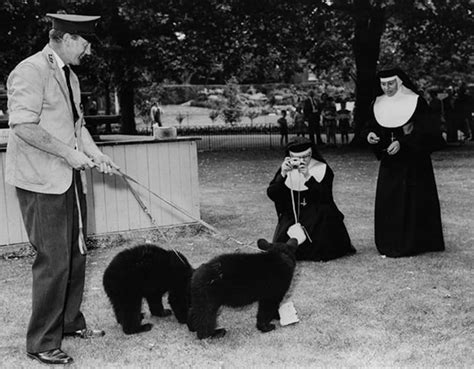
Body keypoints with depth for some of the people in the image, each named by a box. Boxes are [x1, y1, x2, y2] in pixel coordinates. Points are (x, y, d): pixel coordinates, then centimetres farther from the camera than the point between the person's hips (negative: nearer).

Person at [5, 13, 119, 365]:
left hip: (71, 178, 9)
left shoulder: (69, 75, 15)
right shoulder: (30, 71, -13)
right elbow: (23, 126, -22)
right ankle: (42, 343, 7)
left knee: (76, 255, 15)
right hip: (42, 182, -9)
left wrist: (95, 154, 7)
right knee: (53, 262, -6)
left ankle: (70, 322, 31)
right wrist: (68, 152, -20)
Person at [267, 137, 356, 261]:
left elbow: (325, 197, -20)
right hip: (292, 217, 1)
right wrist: (282, 175, -24)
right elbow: (271, 195, -9)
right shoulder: (286, 168, 1)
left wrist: (308, 176, -31)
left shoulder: (322, 168, -6)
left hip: (318, 217, -1)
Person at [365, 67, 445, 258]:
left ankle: (410, 243, 6)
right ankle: (390, 243, 8)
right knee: (386, 201, 1)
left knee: (410, 201, -4)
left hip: (413, 162, -5)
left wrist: (401, 142, -24)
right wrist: (371, 134, -10)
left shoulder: (415, 102, -10)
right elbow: (374, 126, 13)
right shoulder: (379, 103, 6)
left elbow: (422, 131, -13)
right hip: (389, 162, 5)